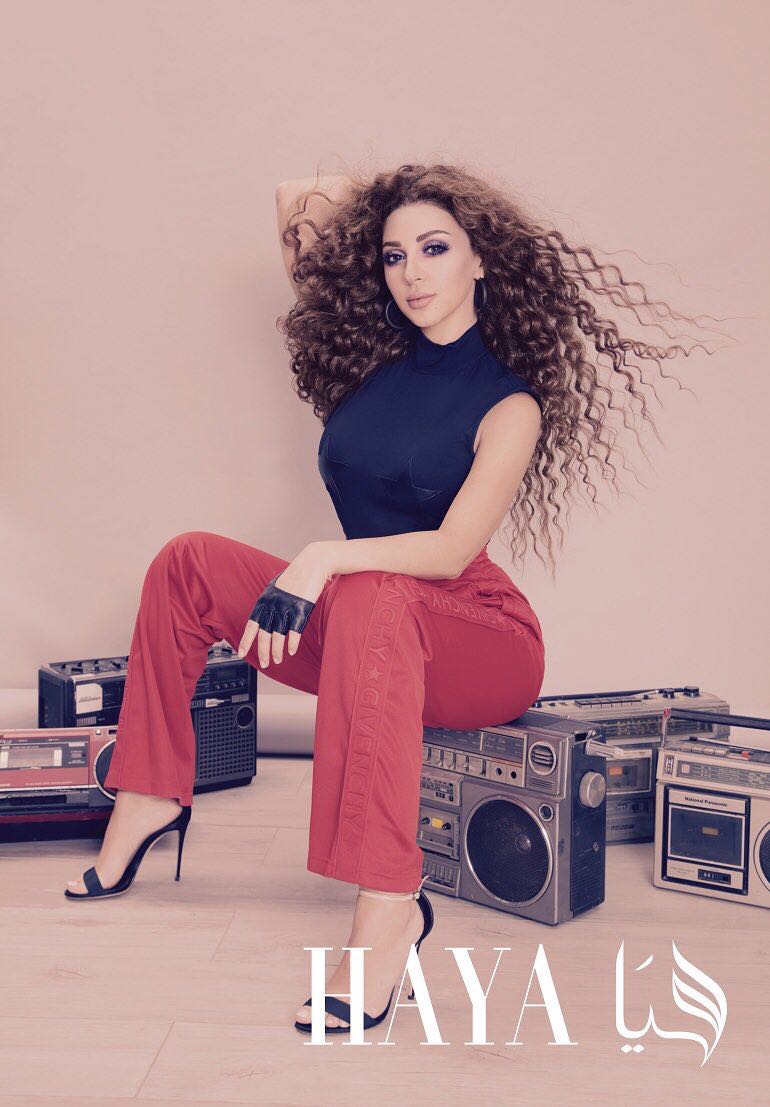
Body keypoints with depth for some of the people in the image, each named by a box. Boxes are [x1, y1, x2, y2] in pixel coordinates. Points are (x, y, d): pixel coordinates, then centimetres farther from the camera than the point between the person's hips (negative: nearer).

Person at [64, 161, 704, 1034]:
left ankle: (389, 906, -44)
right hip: (368, 631, 6)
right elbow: (297, 206, 15)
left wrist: (321, 561, -31)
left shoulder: (509, 403, -8)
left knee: (371, 601, -40)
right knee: (188, 562, -7)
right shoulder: (372, 360, 6)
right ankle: (151, 796, -3)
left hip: (484, 648, -6)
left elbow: (453, 549, -22)